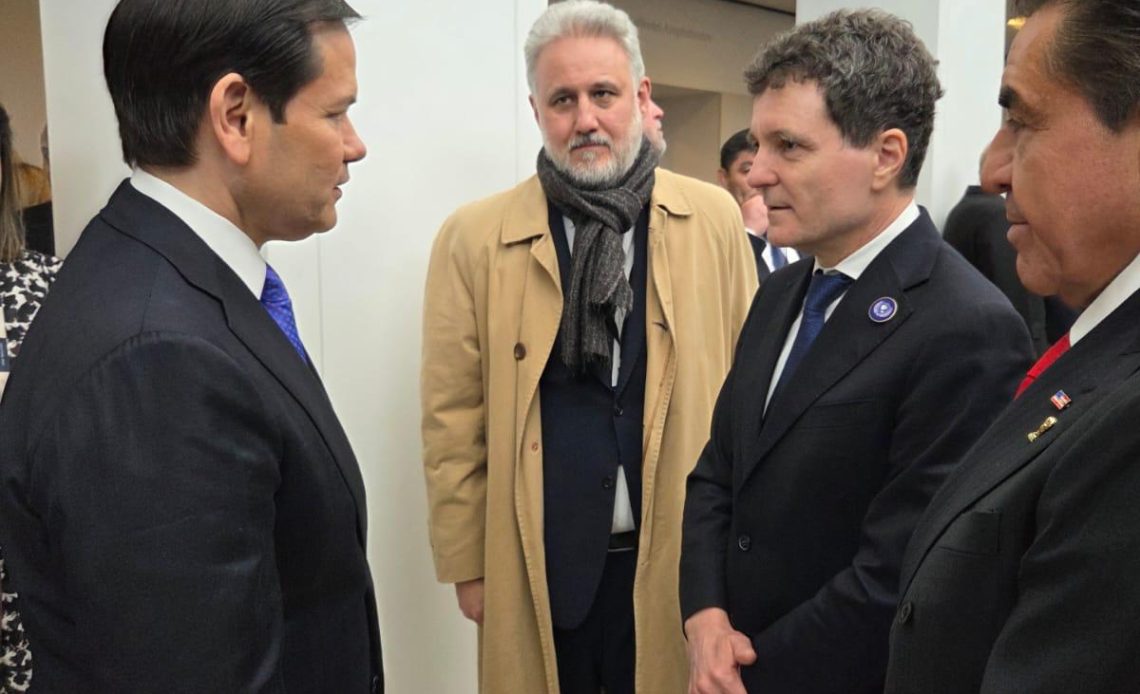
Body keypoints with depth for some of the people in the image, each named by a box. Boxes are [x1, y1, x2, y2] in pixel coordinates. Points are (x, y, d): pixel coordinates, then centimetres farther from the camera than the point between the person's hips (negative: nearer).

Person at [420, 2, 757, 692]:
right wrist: (467, 562, 1)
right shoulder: (474, 237, -5)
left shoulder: (714, 219, -2)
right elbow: (453, 421, -2)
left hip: (680, 553, 1)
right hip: (537, 563, 0)